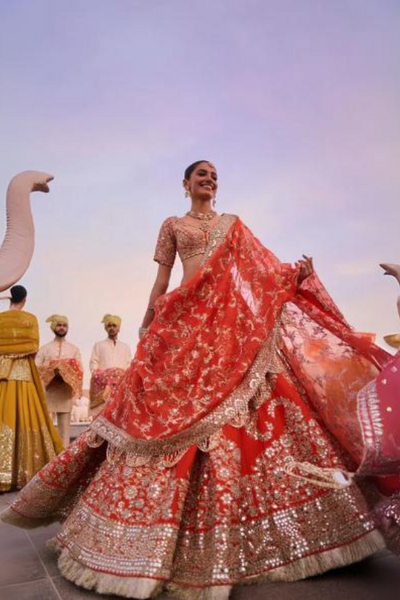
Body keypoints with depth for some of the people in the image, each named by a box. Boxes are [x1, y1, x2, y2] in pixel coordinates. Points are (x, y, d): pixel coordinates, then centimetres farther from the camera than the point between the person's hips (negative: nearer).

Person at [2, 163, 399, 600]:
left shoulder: (232, 223, 22)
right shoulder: (172, 225, 18)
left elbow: (260, 269, 14)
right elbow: (161, 278, 12)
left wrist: (296, 274, -3)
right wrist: (147, 325, 5)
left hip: (234, 320, 2)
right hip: (187, 319, -2)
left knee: (249, 415, -8)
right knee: (177, 410, -8)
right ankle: (163, 537, 4)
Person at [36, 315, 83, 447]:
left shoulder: (74, 349, 14)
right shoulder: (45, 348, 11)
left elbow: (80, 370, 7)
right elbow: (35, 368, 3)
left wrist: (67, 373, -9)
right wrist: (50, 372, -12)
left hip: (65, 391, 1)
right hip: (47, 391, 0)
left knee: (64, 425, 2)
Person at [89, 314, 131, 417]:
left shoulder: (125, 347, 23)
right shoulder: (99, 345, 19)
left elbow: (130, 367, 14)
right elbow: (93, 364, 7)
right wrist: (105, 377, -10)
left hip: (122, 384, 1)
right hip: (103, 384, -1)